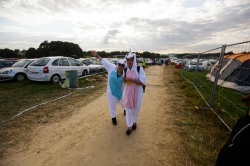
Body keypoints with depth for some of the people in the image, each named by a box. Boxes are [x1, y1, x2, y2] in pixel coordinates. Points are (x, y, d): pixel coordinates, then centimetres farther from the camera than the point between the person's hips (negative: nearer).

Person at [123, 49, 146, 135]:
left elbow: (143, 82, -19)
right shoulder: (125, 70, -1)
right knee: (128, 109, 9)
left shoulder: (139, 69, -14)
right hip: (127, 92, 3)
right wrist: (124, 80, -10)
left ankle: (135, 122, 45)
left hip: (137, 92, -2)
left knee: (136, 108, 17)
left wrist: (132, 80, -26)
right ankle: (129, 126, 30)